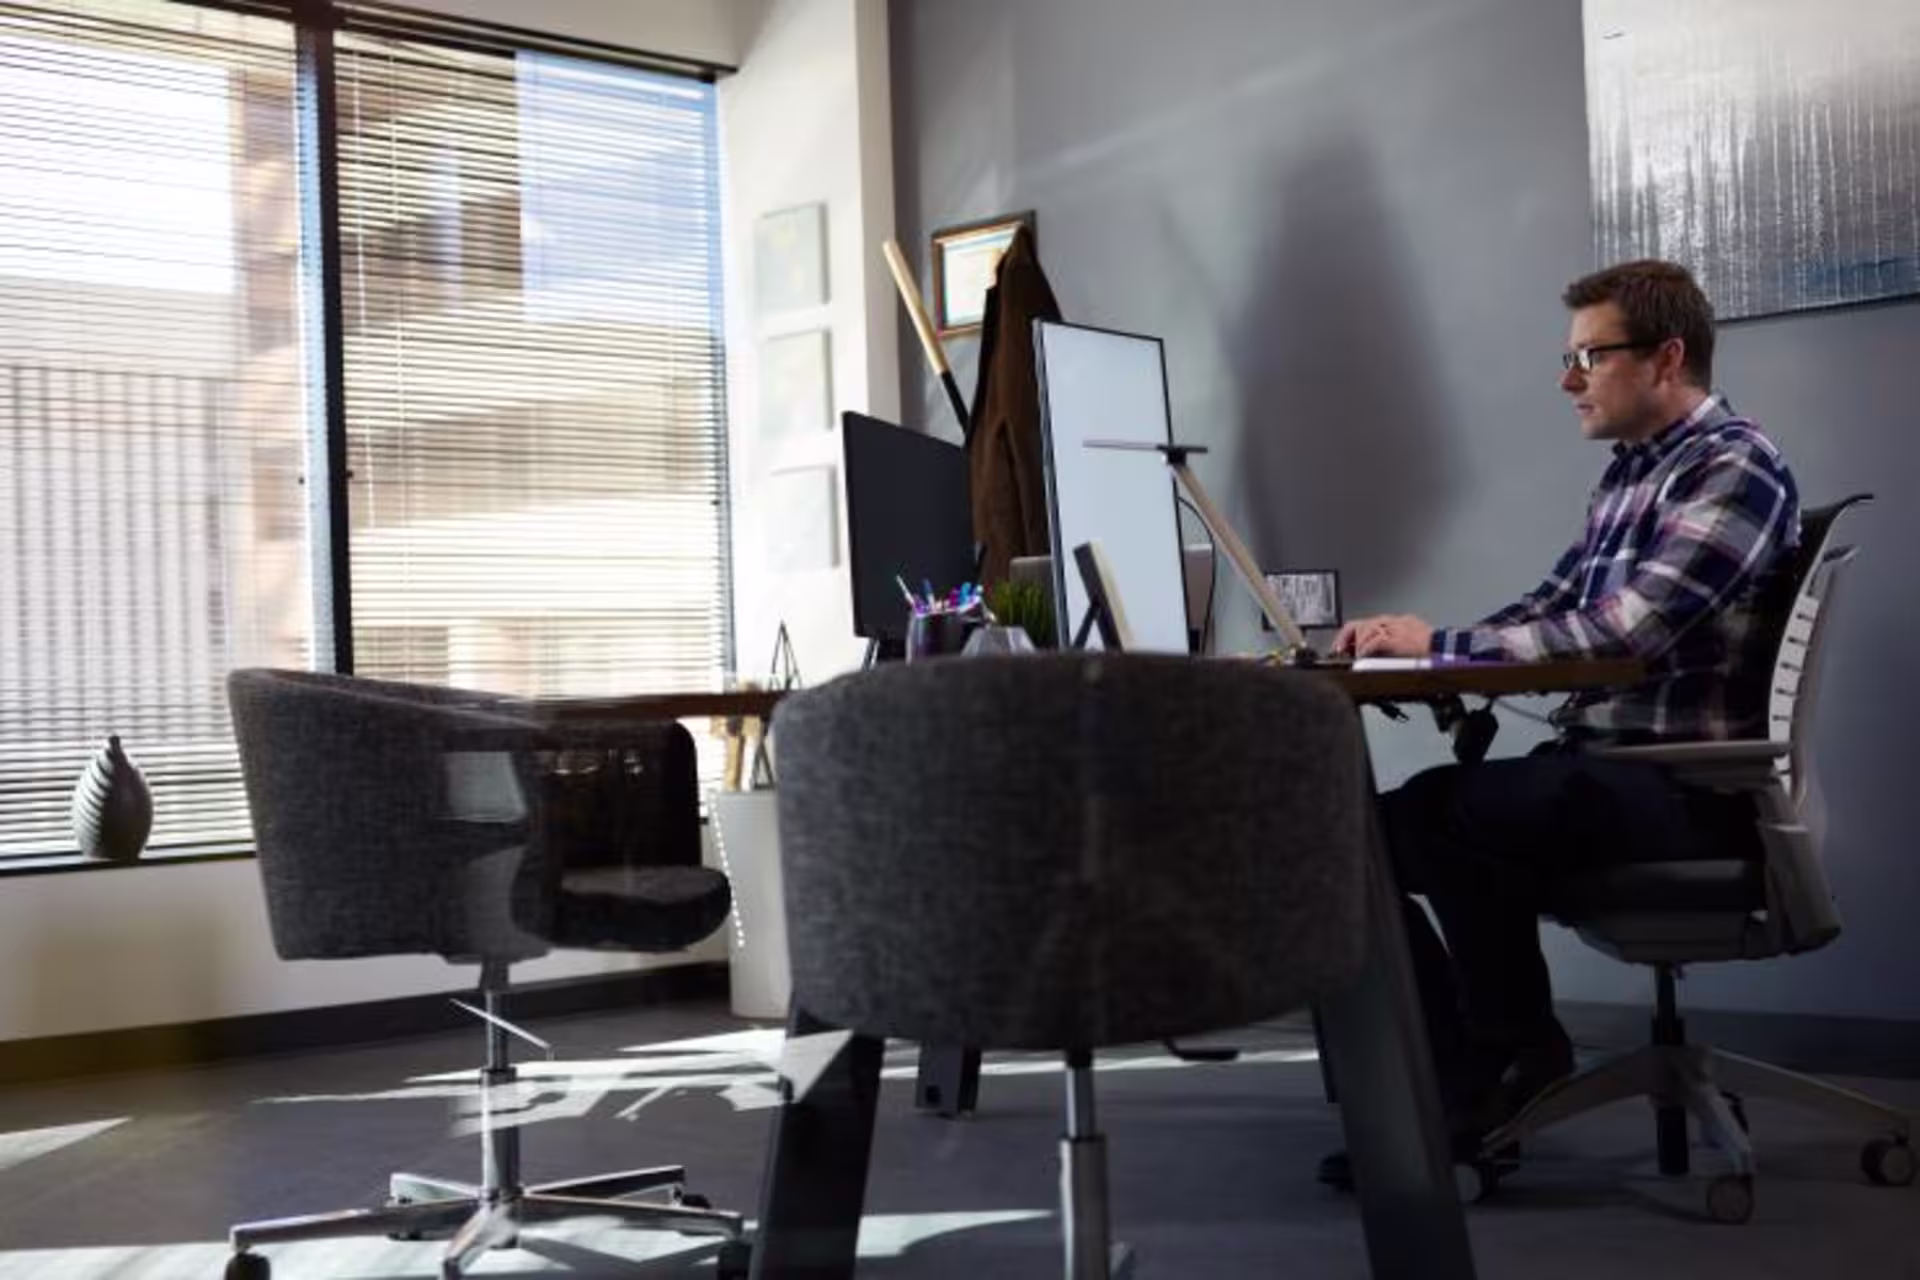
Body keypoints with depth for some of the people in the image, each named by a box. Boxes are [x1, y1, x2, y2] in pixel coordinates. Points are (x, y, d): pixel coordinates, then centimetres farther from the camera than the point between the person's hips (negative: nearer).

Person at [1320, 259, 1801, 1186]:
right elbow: (1549, 611, 18)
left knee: (1443, 812, -29)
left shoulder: (1735, 469, -12)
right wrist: (1408, 642, 1)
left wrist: (1437, 645, -15)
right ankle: (1463, 1087, -2)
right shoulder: (1629, 472, 17)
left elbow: (1618, 635, -22)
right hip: (1602, 766, 9)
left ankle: (1521, 1050, -7)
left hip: (1692, 789, -9)